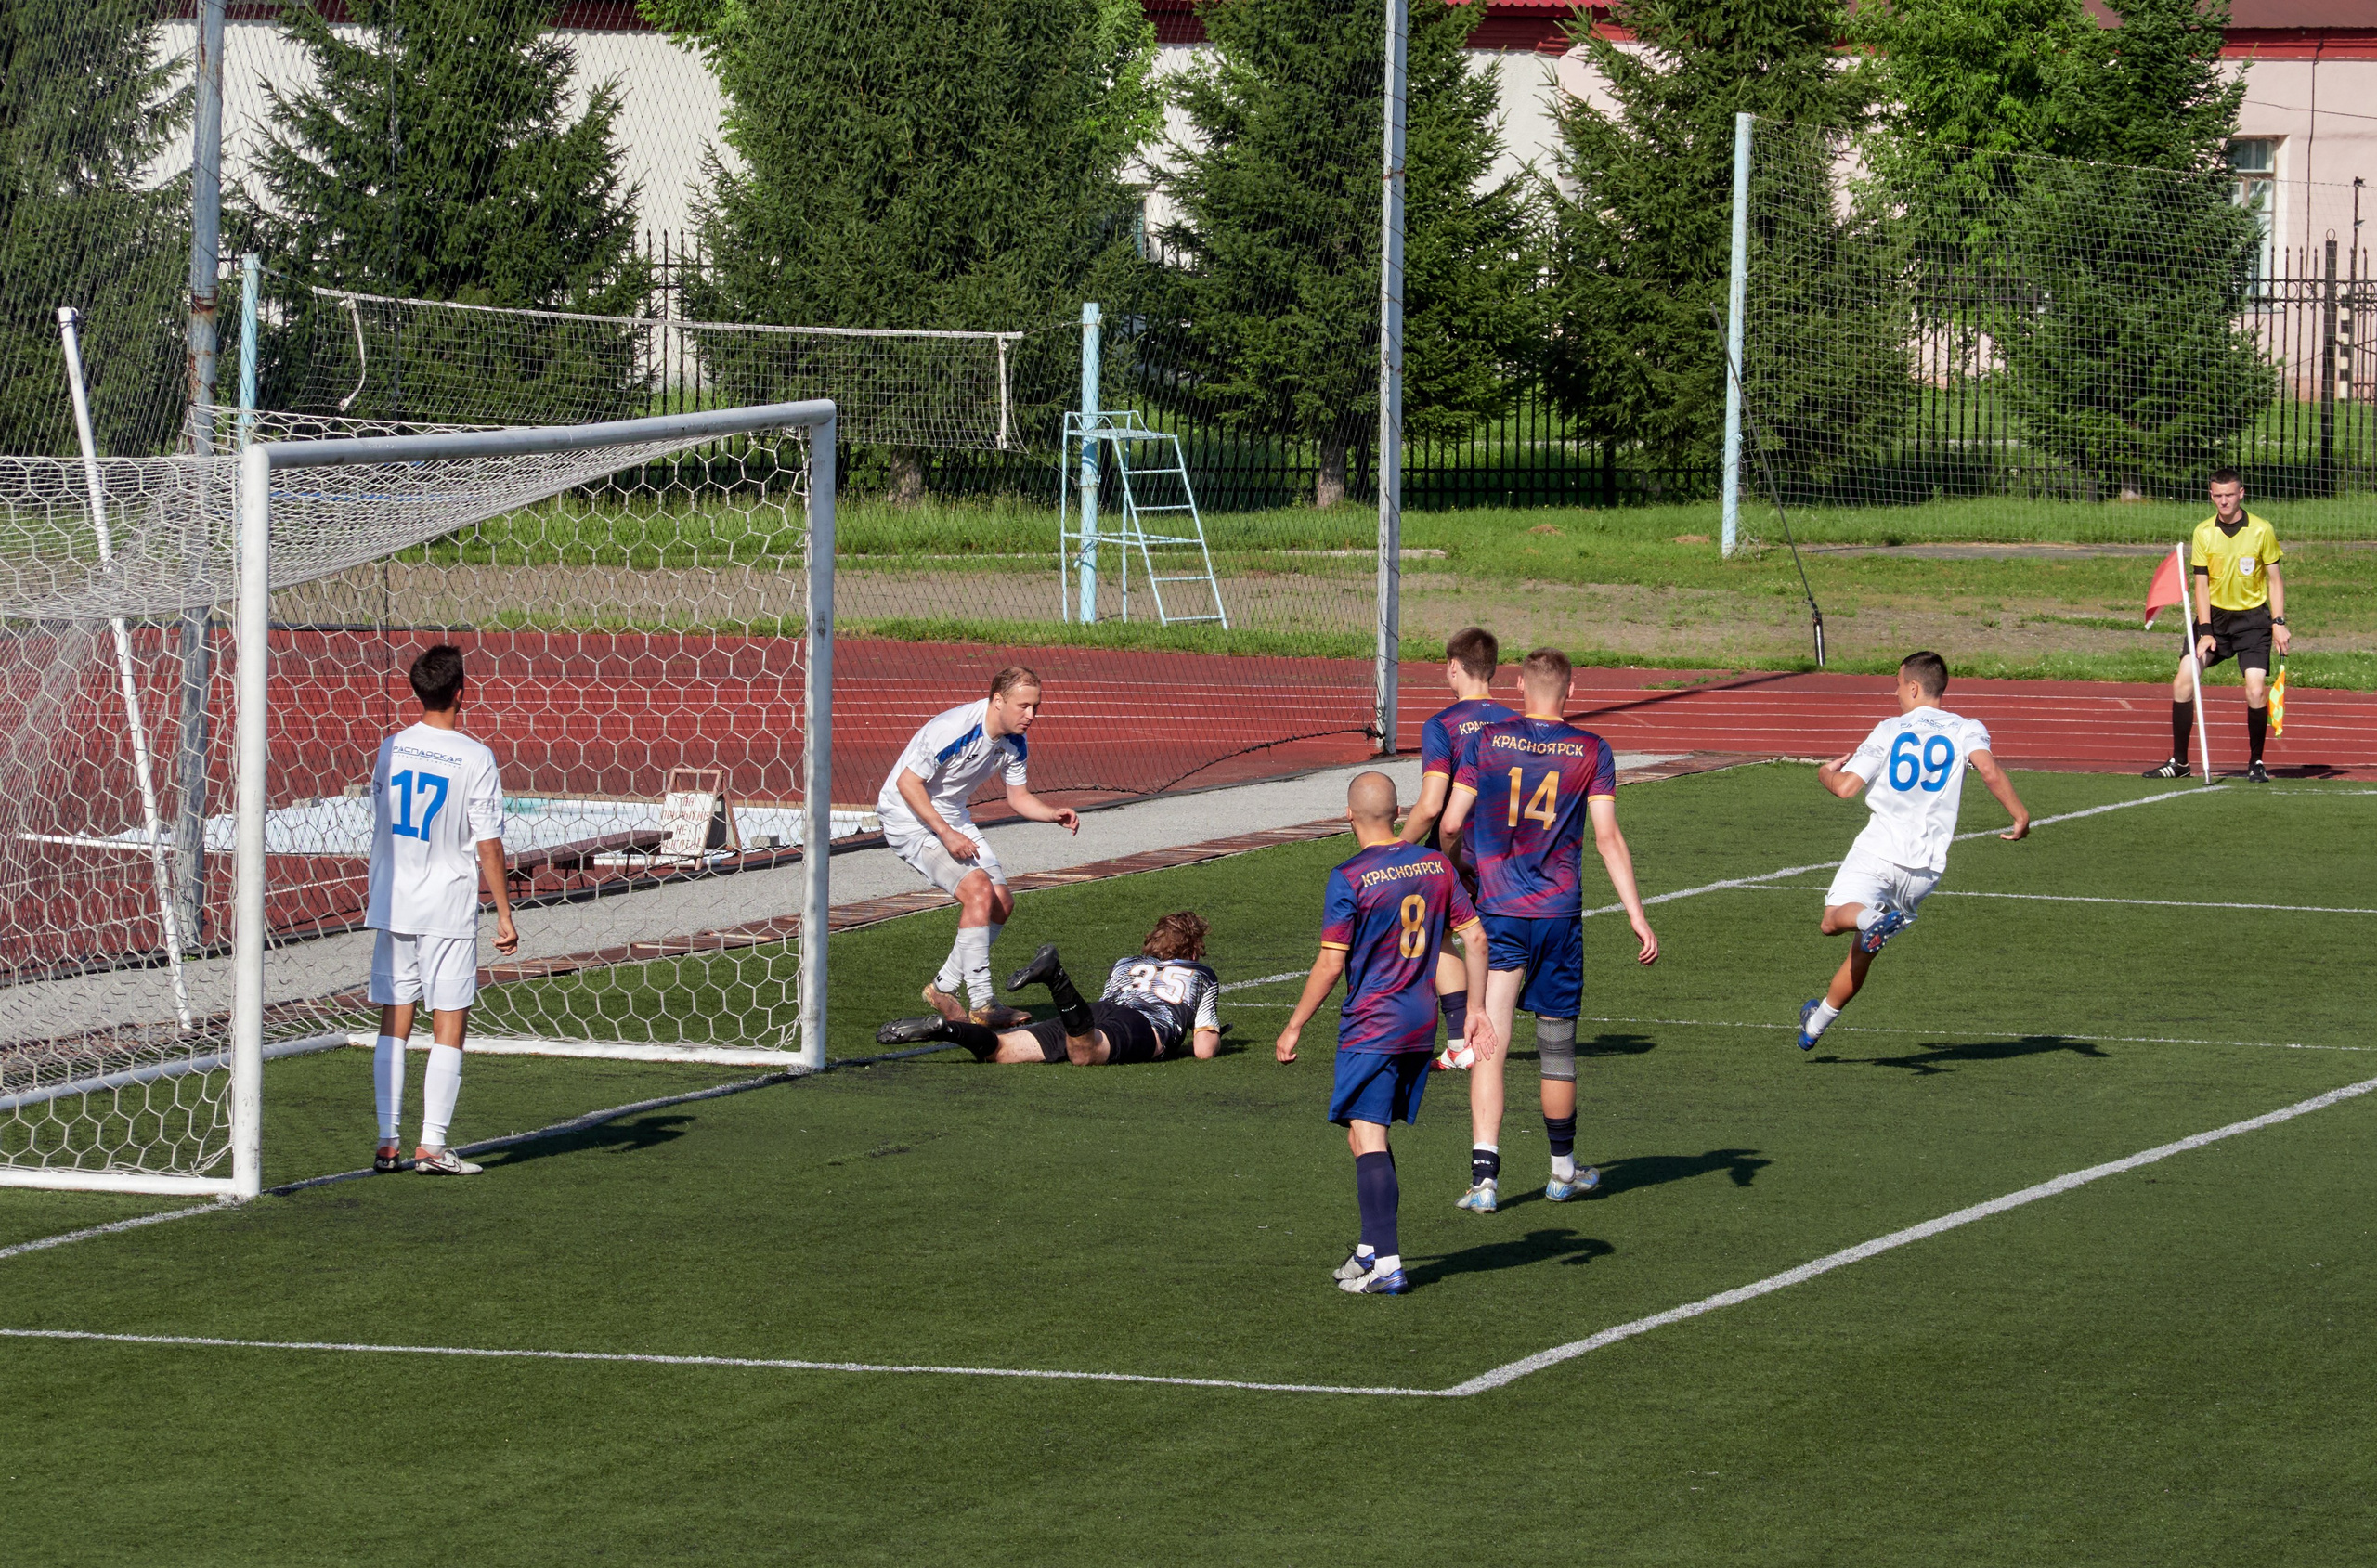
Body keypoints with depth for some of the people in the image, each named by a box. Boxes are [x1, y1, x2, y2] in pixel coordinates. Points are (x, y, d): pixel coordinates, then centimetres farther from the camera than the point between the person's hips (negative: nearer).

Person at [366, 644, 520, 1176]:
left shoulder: (391, 748, 2)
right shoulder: (475, 758, -11)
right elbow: (489, 846, -11)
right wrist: (504, 914, -5)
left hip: (391, 906, 4)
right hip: (449, 910, -4)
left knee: (394, 1024, 8)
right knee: (449, 1026, 1)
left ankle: (386, 1142, 6)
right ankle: (431, 1145, -3)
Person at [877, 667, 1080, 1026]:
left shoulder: (1014, 743, -3)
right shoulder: (954, 728, -29)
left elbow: (1019, 797, 9)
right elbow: (908, 782, -25)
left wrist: (1054, 815, -12)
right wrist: (946, 834, -28)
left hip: (953, 818, 9)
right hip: (910, 818, -9)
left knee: (1001, 903, 3)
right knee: (979, 889, -24)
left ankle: (943, 989, 18)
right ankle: (981, 1005, -21)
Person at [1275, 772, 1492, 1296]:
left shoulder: (1349, 879, -12)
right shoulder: (1436, 864, 5)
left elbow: (1331, 964, -13)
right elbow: (1474, 937, 7)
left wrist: (1294, 1028, -4)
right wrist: (1475, 1011, 14)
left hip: (1370, 1030, -7)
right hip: (1422, 1027, 7)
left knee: (1366, 1137, -7)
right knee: (1374, 1138, 19)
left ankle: (1386, 1263, -16)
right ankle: (1371, 1249, 24)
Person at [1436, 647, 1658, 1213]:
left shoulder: (1487, 742, 0)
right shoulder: (1592, 751, 0)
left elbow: (1451, 823, 0)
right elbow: (1607, 838, -4)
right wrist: (1636, 916, -3)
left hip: (1496, 912, -1)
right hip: (1560, 913, 1)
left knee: (1489, 1044, -4)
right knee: (1557, 1043, 14)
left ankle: (1484, 1176, -17)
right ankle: (1563, 1170, 30)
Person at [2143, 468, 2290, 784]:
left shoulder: (2262, 531, -7)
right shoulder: (2203, 532, -2)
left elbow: (2274, 579, 2)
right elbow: (2201, 584, -1)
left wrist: (2278, 623, -7)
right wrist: (2205, 631, -9)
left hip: (2253, 618, -2)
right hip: (2215, 615, 2)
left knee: (2256, 692, -15)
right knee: (2183, 683, -10)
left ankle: (2256, 763, 4)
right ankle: (2179, 762, 2)